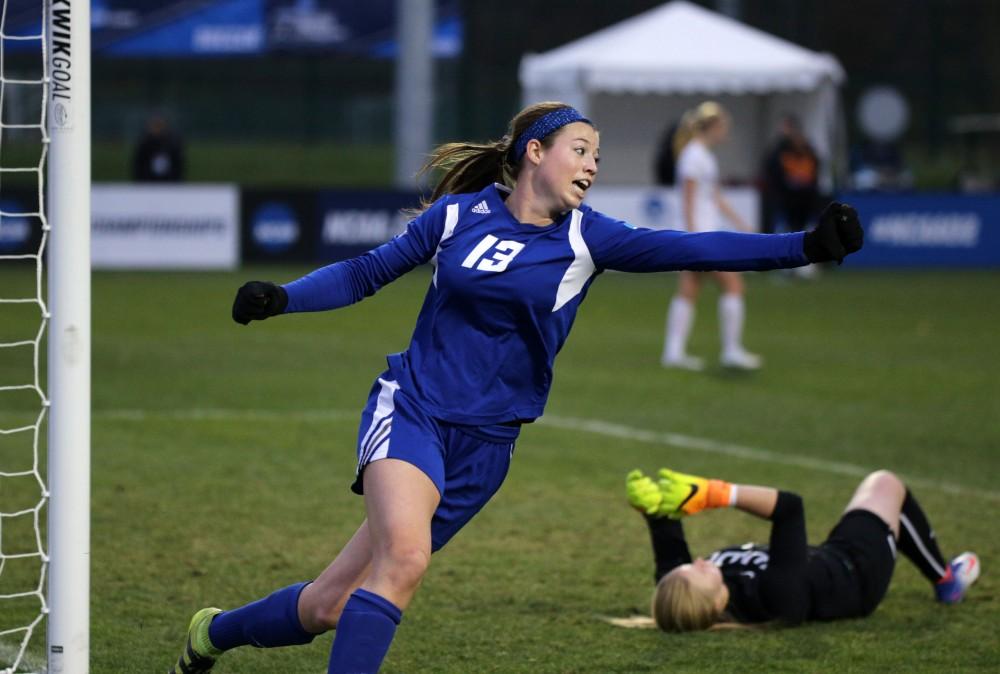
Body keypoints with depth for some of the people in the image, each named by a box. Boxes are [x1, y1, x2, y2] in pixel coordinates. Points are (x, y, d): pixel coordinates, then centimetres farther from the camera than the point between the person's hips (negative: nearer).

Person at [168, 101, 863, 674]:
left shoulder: (585, 238, 0)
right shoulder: (460, 214, 0)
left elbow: (693, 249, -11)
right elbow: (366, 273, 11)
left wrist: (806, 245, -22)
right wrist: (281, 297, -4)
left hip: (485, 444, 2)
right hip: (410, 411, -2)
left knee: (331, 607, 1)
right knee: (404, 556, -31)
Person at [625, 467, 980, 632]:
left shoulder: (681, 594, -37)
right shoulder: (775, 595, -52)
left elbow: (669, 550, -24)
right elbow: (789, 506, -52)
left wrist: (652, 507, -43)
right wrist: (717, 495, -58)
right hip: (854, 573, -6)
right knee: (885, 484, 21)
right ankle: (945, 580, 46)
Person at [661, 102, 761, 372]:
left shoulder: (703, 155, 18)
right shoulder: (694, 155, -12)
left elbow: (716, 197, 25)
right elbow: (689, 200, -17)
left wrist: (741, 224, 25)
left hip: (708, 231, 10)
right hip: (701, 232, -10)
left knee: (688, 292, 6)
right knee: (733, 284, -5)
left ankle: (674, 352, 4)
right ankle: (731, 350, -3)